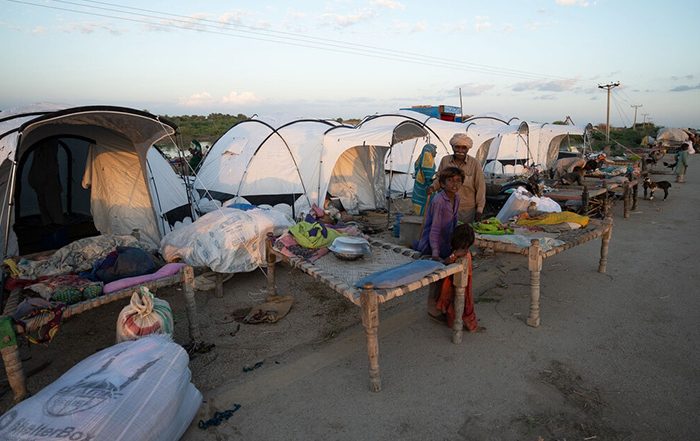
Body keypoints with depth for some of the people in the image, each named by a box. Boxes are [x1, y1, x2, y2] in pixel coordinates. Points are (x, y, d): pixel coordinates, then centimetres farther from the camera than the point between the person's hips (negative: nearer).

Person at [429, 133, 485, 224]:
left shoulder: (475, 164, -6)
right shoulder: (445, 160, 0)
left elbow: (480, 188, -2)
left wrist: (479, 210, -3)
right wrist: (433, 187, -7)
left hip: (467, 210, -2)